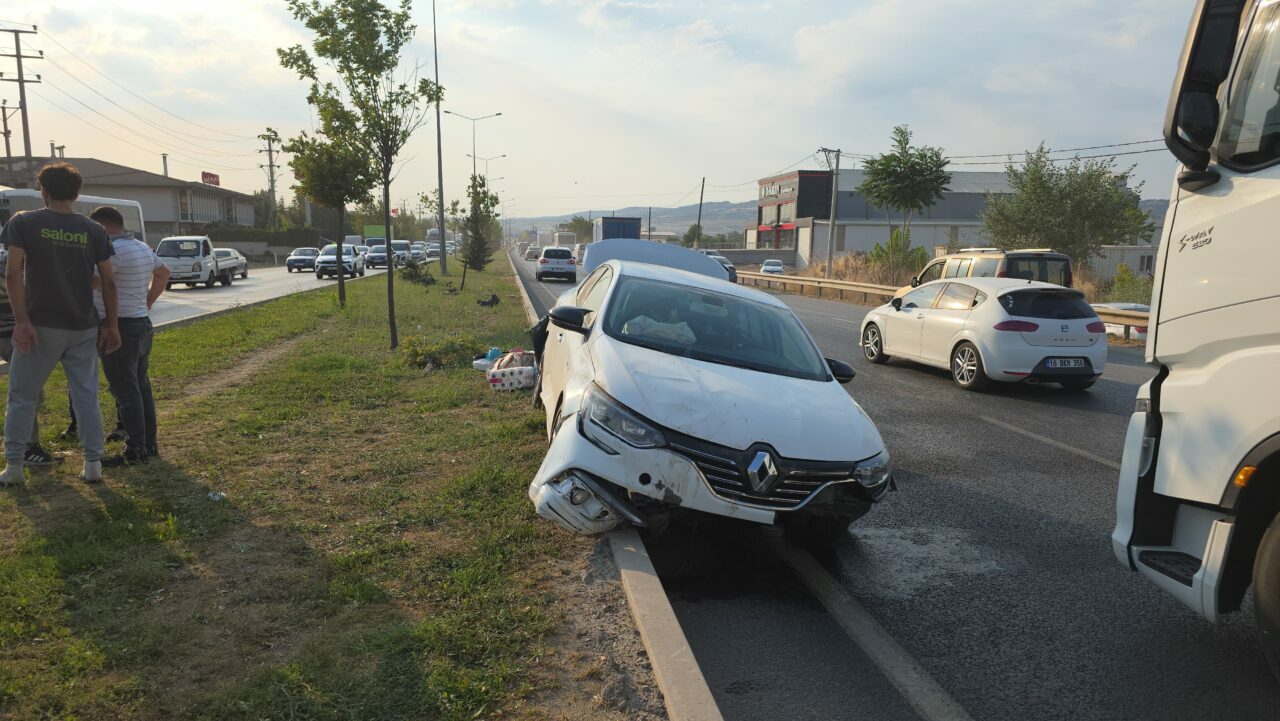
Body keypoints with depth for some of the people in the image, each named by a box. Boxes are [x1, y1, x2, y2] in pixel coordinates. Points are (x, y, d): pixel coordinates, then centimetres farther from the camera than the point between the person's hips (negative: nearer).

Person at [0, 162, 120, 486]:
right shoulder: (93, 231, 3)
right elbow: (108, 281, 2)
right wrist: (111, 325, 7)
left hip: (41, 326, -2)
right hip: (83, 327, 2)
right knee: (86, 395, 8)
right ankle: (93, 464, 8)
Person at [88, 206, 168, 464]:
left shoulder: (114, 250, -17)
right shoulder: (142, 248, 12)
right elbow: (163, 272, 28)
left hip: (120, 329, -9)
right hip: (142, 324, 9)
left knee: (125, 392, -4)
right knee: (141, 386, 15)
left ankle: (135, 451, -1)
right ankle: (149, 444, 21)